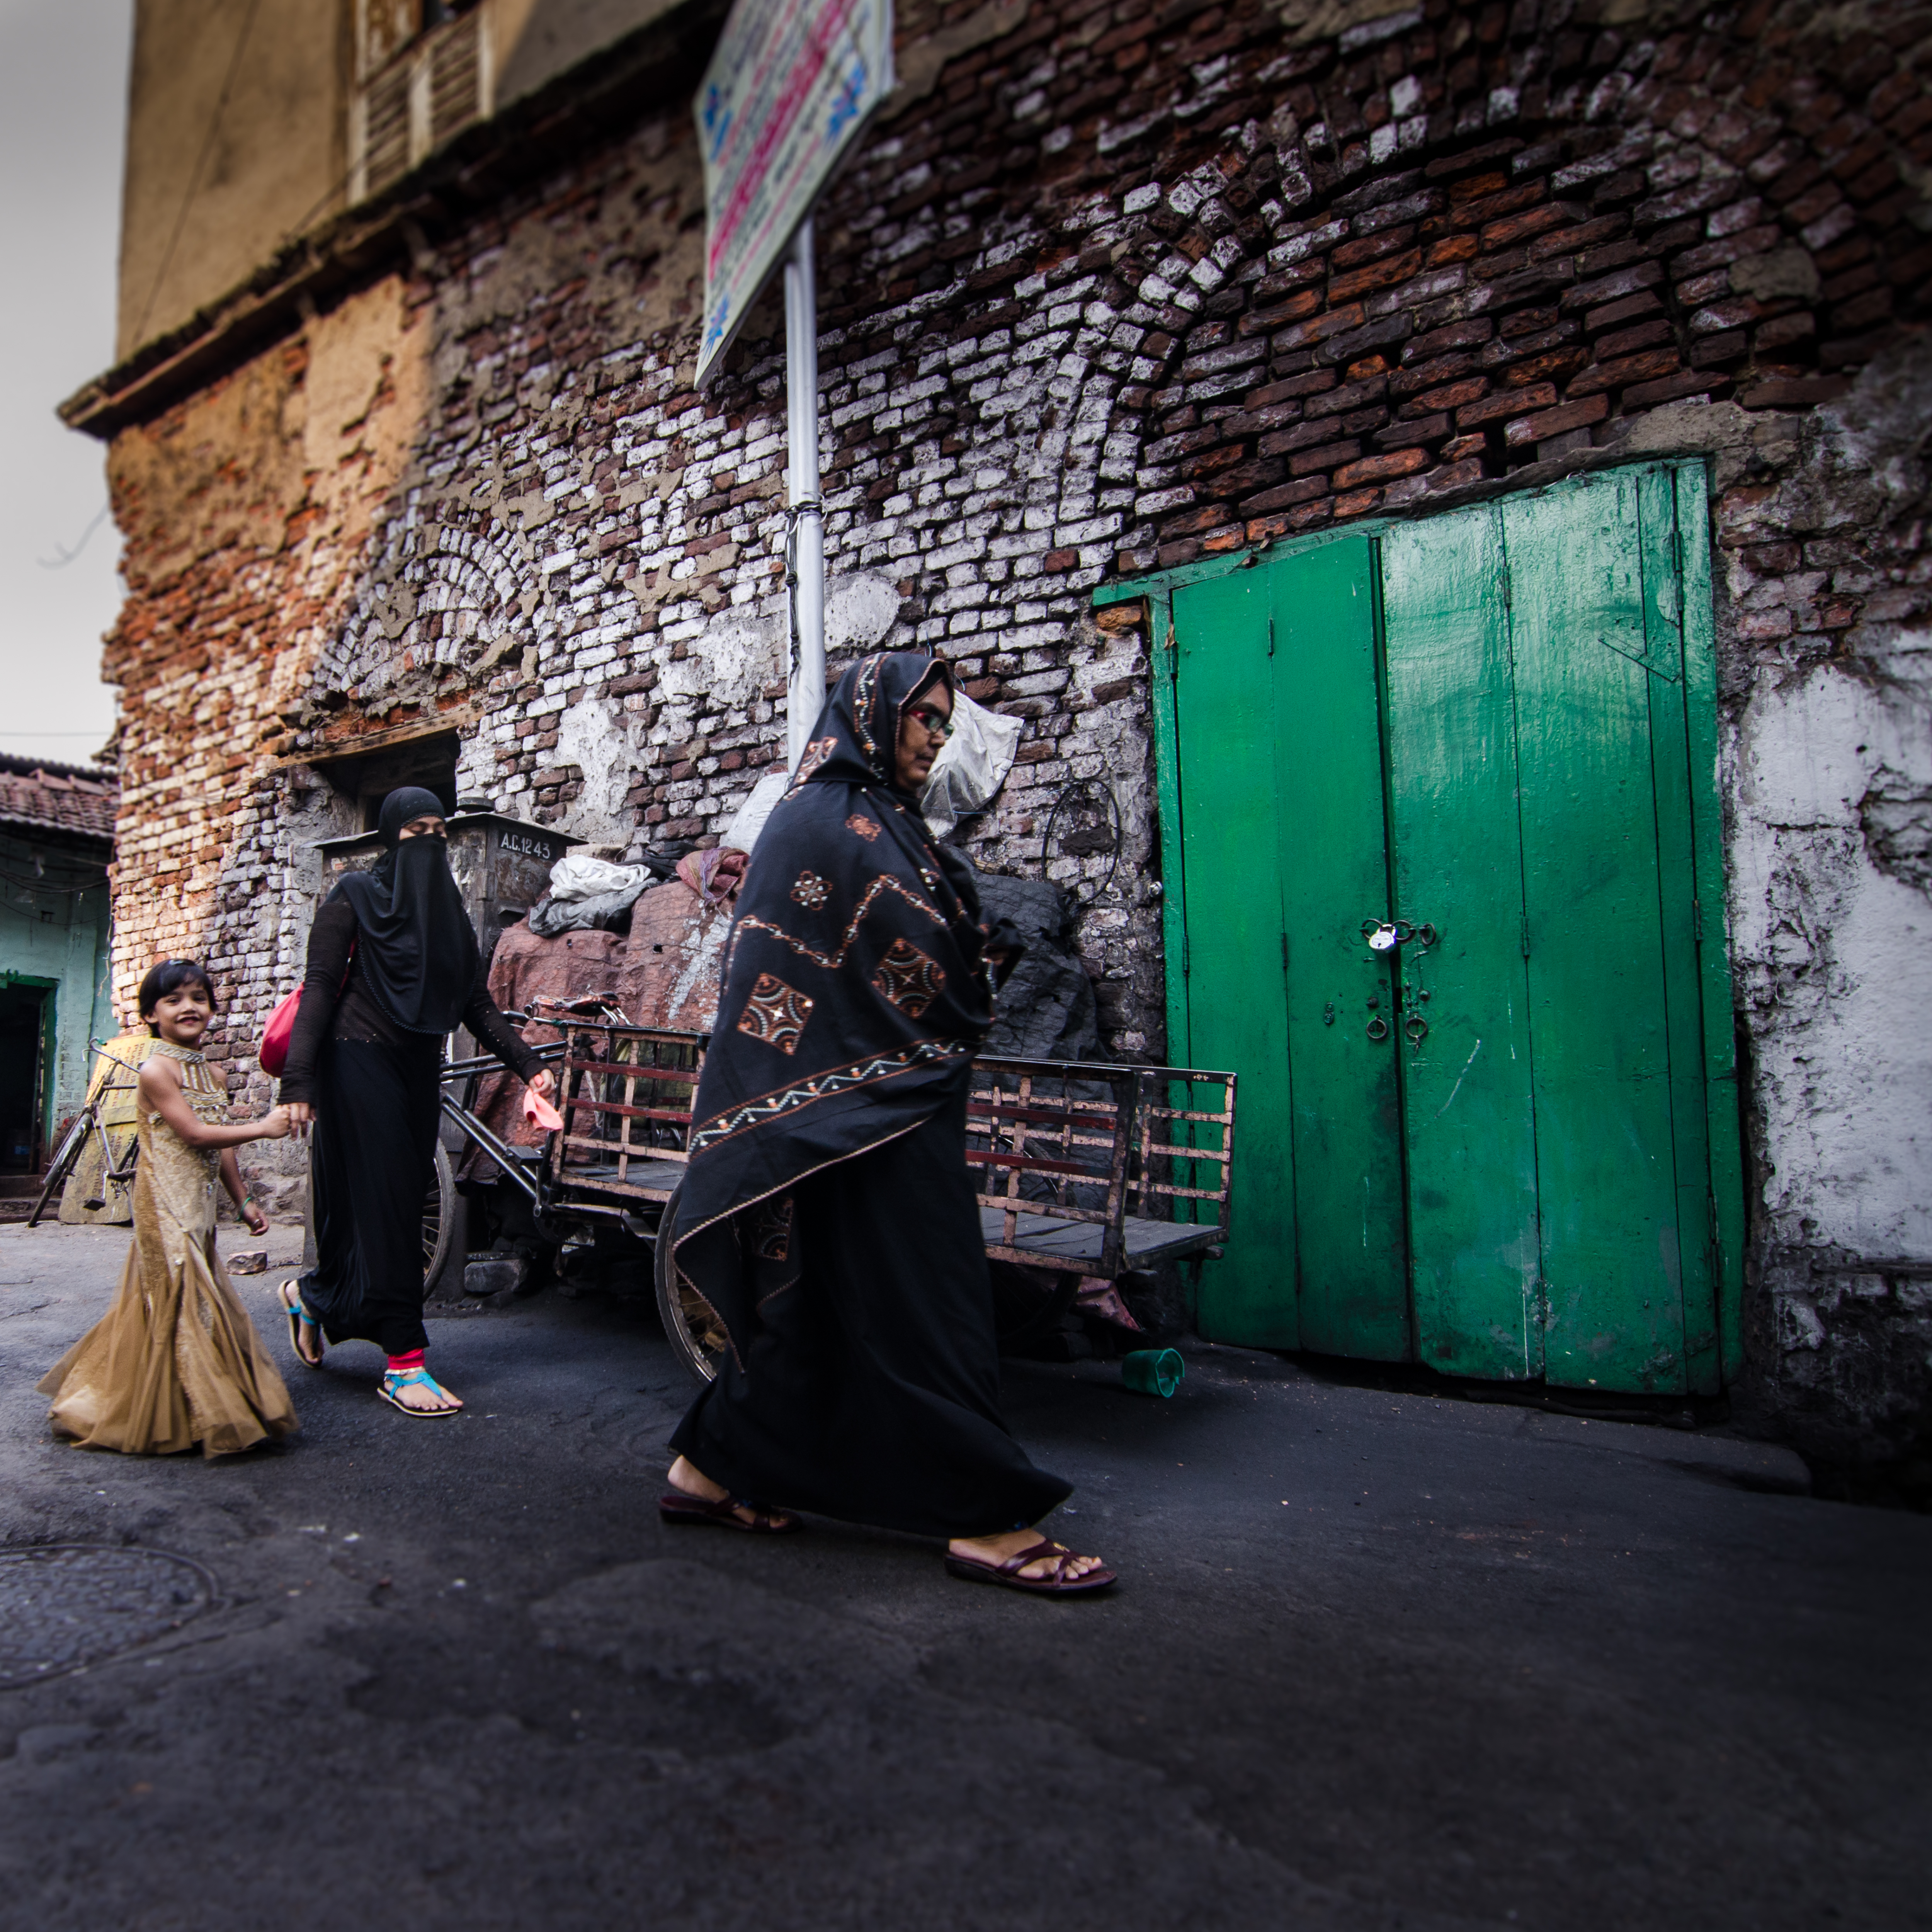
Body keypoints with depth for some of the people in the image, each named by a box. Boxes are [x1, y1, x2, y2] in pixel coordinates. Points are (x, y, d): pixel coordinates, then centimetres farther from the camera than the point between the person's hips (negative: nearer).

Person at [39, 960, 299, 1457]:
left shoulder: (208, 1072, 12)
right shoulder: (158, 1069, -13)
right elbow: (195, 1134, -19)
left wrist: (243, 1201, 14)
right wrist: (262, 1127, -20)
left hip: (198, 1203, 8)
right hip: (167, 1202, -8)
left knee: (201, 1298, 13)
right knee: (180, 1298, -5)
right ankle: (197, 1415, 1)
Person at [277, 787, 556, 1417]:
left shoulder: (448, 910, 12)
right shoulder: (355, 897, -4)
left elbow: (476, 1003, 10)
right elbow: (319, 989, -9)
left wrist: (527, 1065, 1)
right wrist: (299, 1082, -18)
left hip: (419, 1069, 6)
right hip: (361, 1062, -6)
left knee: (402, 1200, 9)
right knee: (382, 1200, -8)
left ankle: (313, 1295, 36)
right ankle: (403, 1362, -5)